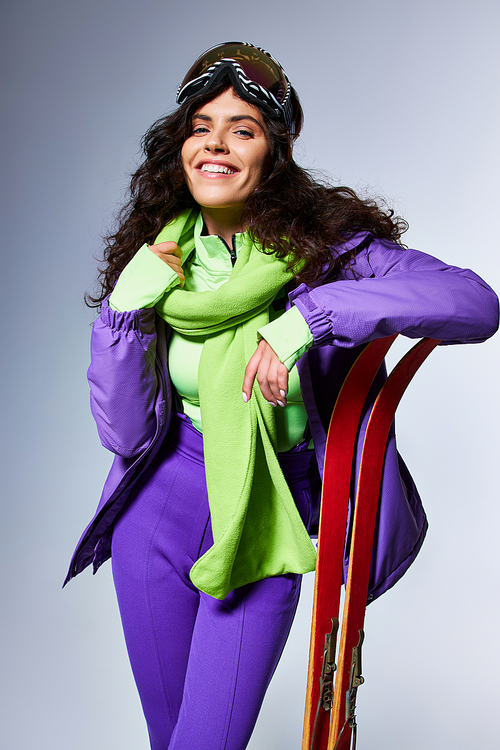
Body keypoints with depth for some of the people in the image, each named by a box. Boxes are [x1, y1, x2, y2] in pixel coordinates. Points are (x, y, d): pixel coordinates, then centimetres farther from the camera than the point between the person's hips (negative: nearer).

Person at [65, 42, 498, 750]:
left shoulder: (323, 242, -13)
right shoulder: (156, 259, -4)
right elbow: (125, 432, -7)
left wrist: (309, 313, -36)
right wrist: (123, 307, -18)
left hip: (271, 503, -3)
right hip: (164, 495, 3)